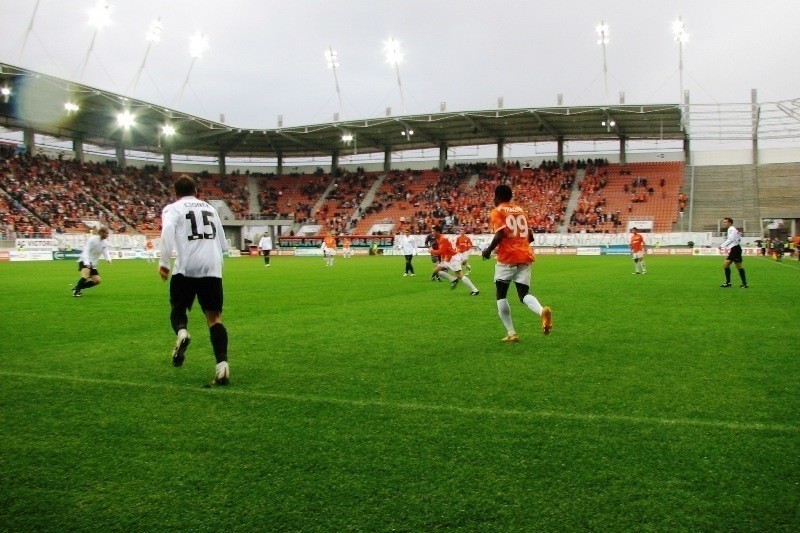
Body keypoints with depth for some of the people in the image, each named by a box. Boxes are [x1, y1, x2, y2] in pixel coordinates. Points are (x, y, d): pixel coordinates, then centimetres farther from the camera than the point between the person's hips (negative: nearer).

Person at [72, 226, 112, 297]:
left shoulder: (105, 243, 4)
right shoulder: (92, 239, -15)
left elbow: (105, 252, -5)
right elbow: (86, 251, -21)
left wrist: (108, 259, -29)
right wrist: (86, 263, -33)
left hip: (93, 264, 8)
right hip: (85, 262, -8)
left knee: (97, 281, 0)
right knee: (85, 276, -32)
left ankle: (77, 288, 13)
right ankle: (76, 291, -14)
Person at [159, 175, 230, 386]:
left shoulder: (173, 208, 9)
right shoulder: (210, 208, 22)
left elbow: (168, 231, -13)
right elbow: (223, 245, 22)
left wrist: (164, 261, -14)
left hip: (185, 268, -2)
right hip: (212, 269, 2)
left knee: (178, 309, 20)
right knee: (214, 317, 5)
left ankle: (181, 332, -14)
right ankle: (222, 364, -12)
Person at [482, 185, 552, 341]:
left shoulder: (497, 212, -1)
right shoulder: (520, 210, 19)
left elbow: (500, 235, -15)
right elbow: (530, 237, 18)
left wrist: (488, 250, -1)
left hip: (508, 258, -5)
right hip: (525, 256, 5)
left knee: (501, 296, 10)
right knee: (524, 294, 7)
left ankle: (511, 333, 4)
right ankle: (542, 311, -26)